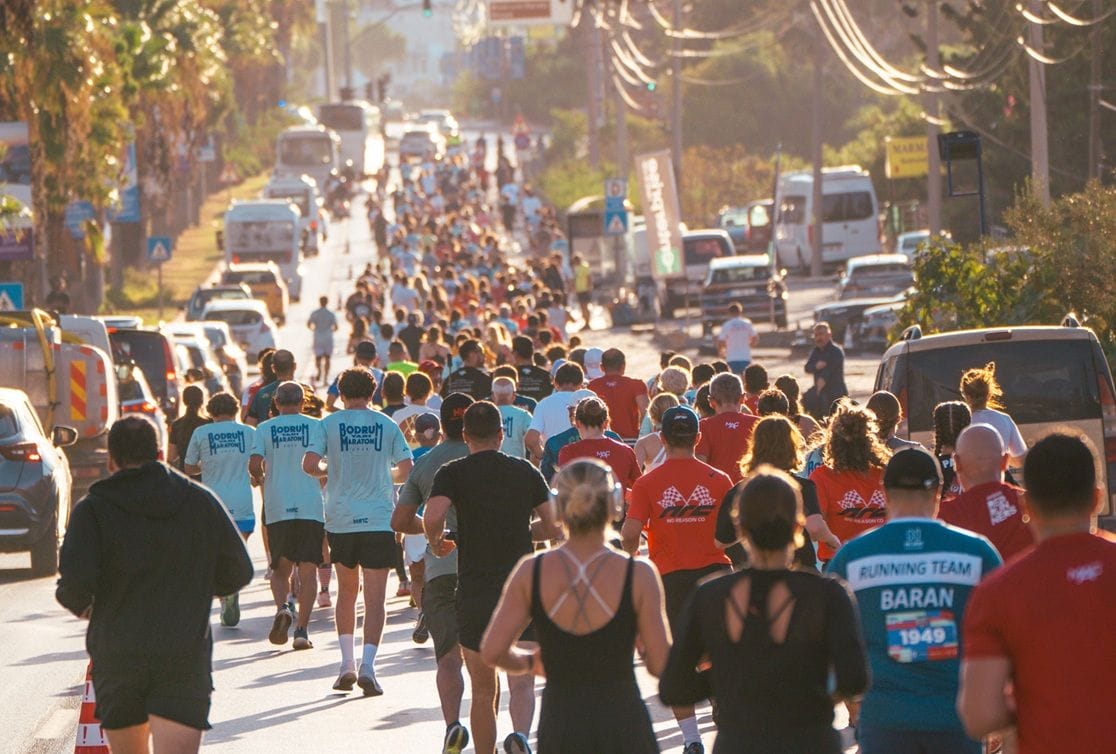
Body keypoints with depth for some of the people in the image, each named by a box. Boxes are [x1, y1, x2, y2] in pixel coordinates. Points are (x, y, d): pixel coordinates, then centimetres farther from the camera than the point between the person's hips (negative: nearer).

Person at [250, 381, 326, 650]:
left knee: (281, 568, 13)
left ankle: (282, 608, -15)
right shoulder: (316, 426, 3)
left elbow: (254, 465, -6)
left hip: (277, 509, 1)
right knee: (308, 570, 3)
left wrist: (260, 479, 16)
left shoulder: (265, 429, 4)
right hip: (312, 506, -1)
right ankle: (302, 630, -5)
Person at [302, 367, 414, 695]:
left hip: (341, 520, 1)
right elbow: (406, 468, 2)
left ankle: (347, 663, 11)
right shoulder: (386, 425, 2)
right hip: (379, 520, -1)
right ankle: (367, 664, -16)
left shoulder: (329, 424, 0)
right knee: (375, 599, -1)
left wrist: (328, 472, 11)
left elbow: (309, 464, -11)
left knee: (346, 591, 17)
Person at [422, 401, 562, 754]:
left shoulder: (452, 474, -1)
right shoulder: (526, 472, 8)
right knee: (522, 684, -6)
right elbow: (553, 528, 12)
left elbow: (432, 517, -18)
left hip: (474, 591, -1)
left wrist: (436, 542, 2)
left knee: (483, 691, 12)